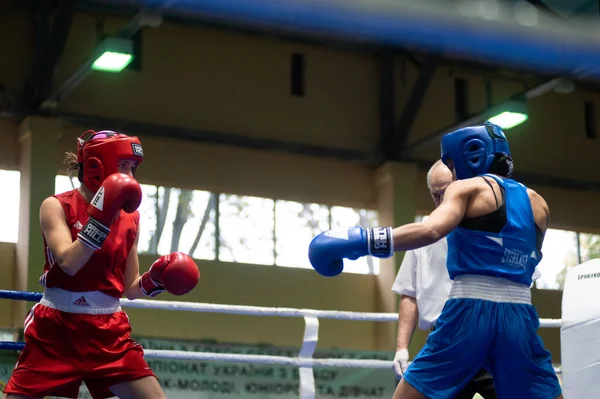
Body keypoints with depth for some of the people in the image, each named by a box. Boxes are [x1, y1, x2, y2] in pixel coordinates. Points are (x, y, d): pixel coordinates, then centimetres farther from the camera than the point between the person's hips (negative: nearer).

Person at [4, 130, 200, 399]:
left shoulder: (130, 218, 7)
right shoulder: (56, 206, -4)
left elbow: (130, 288, 11)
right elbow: (69, 263, -21)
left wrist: (155, 279, -9)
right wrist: (101, 217, -24)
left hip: (109, 334, 3)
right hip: (55, 331, -3)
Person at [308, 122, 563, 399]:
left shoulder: (467, 188, 2)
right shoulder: (538, 204, 17)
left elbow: (432, 230, -17)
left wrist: (361, 240, -19)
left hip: (469, 313, -4)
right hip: (518, 318, 4)